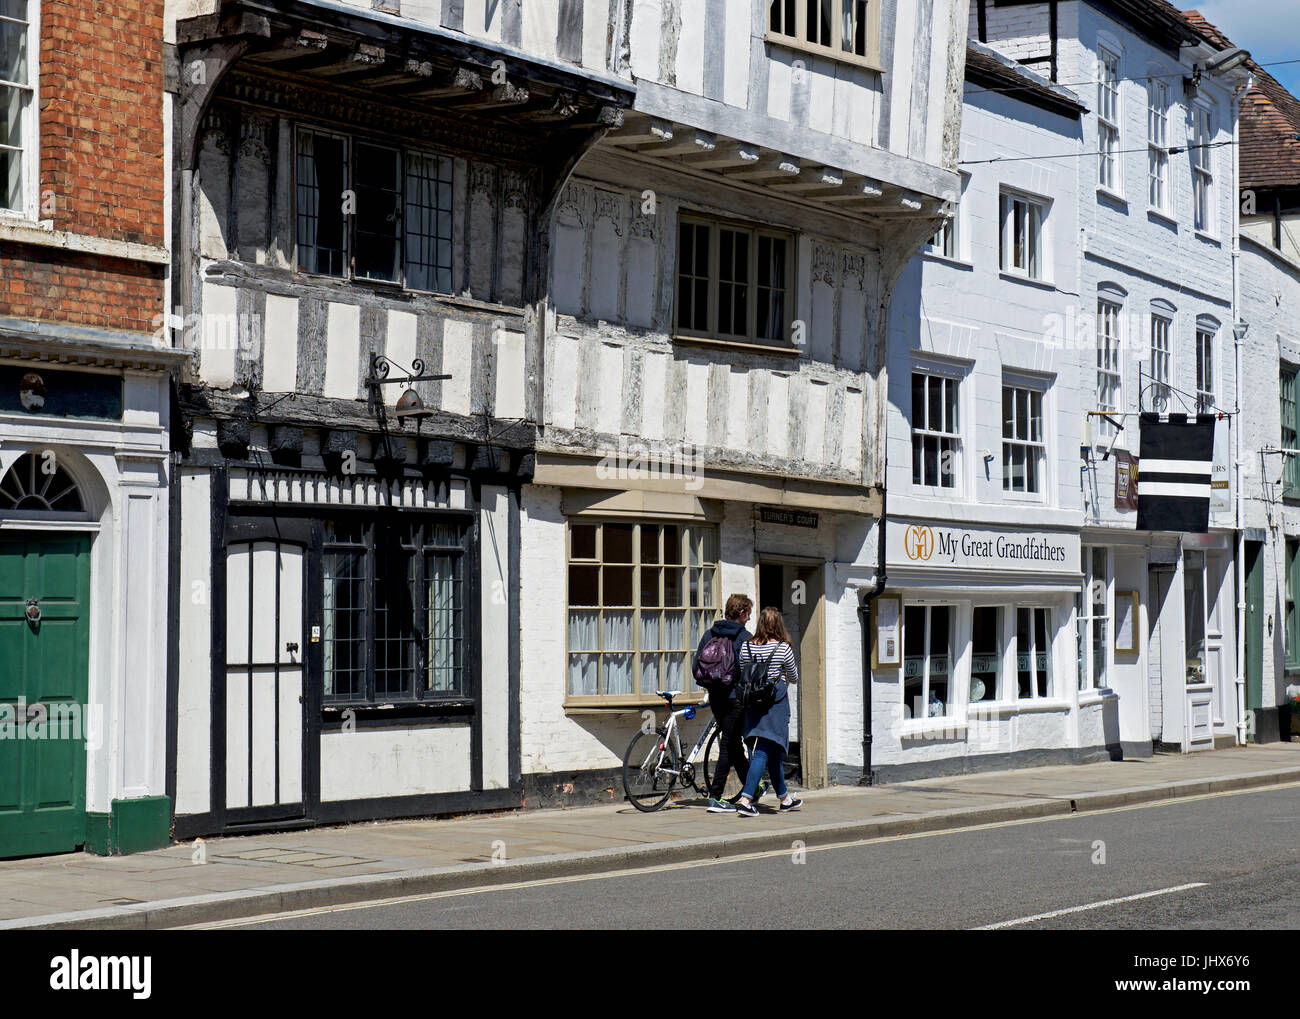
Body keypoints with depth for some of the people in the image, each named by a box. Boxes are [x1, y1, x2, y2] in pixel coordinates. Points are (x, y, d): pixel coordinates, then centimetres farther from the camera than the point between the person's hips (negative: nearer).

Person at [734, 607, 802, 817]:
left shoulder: (746, 648, 0)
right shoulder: (783, 649, -10)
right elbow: (794, 678, 3)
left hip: (753, 705, 5)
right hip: (775, 705, -5)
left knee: (774, 752, 18)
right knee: (763, 752, -6)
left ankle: (785, 798, 30)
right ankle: (745, 799, -18)